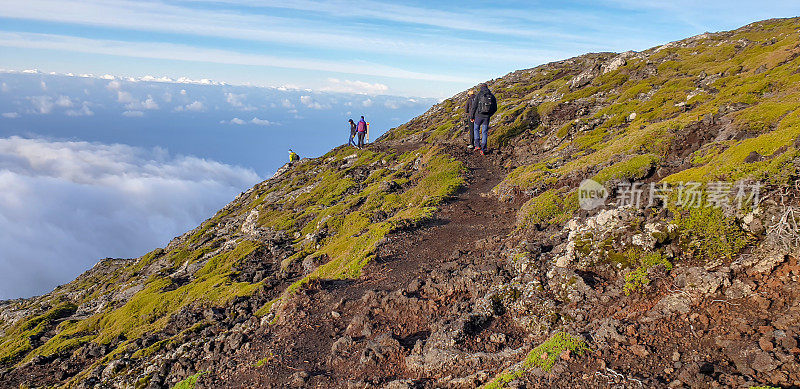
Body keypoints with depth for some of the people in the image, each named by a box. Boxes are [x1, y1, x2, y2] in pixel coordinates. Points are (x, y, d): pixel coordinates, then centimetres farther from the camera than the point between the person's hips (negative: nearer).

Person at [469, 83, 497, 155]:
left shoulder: (478, 95, -4)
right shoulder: (492, 96, 7)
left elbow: (474, 106, -7)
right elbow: (495, 109, 10)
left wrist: (471, 116, 3)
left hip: (479, 115, -2)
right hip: (487, 117, 3)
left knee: (476, 129, 21)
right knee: (484, 132, 9)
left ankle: (477, 145, 11)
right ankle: (483, 150, 7)